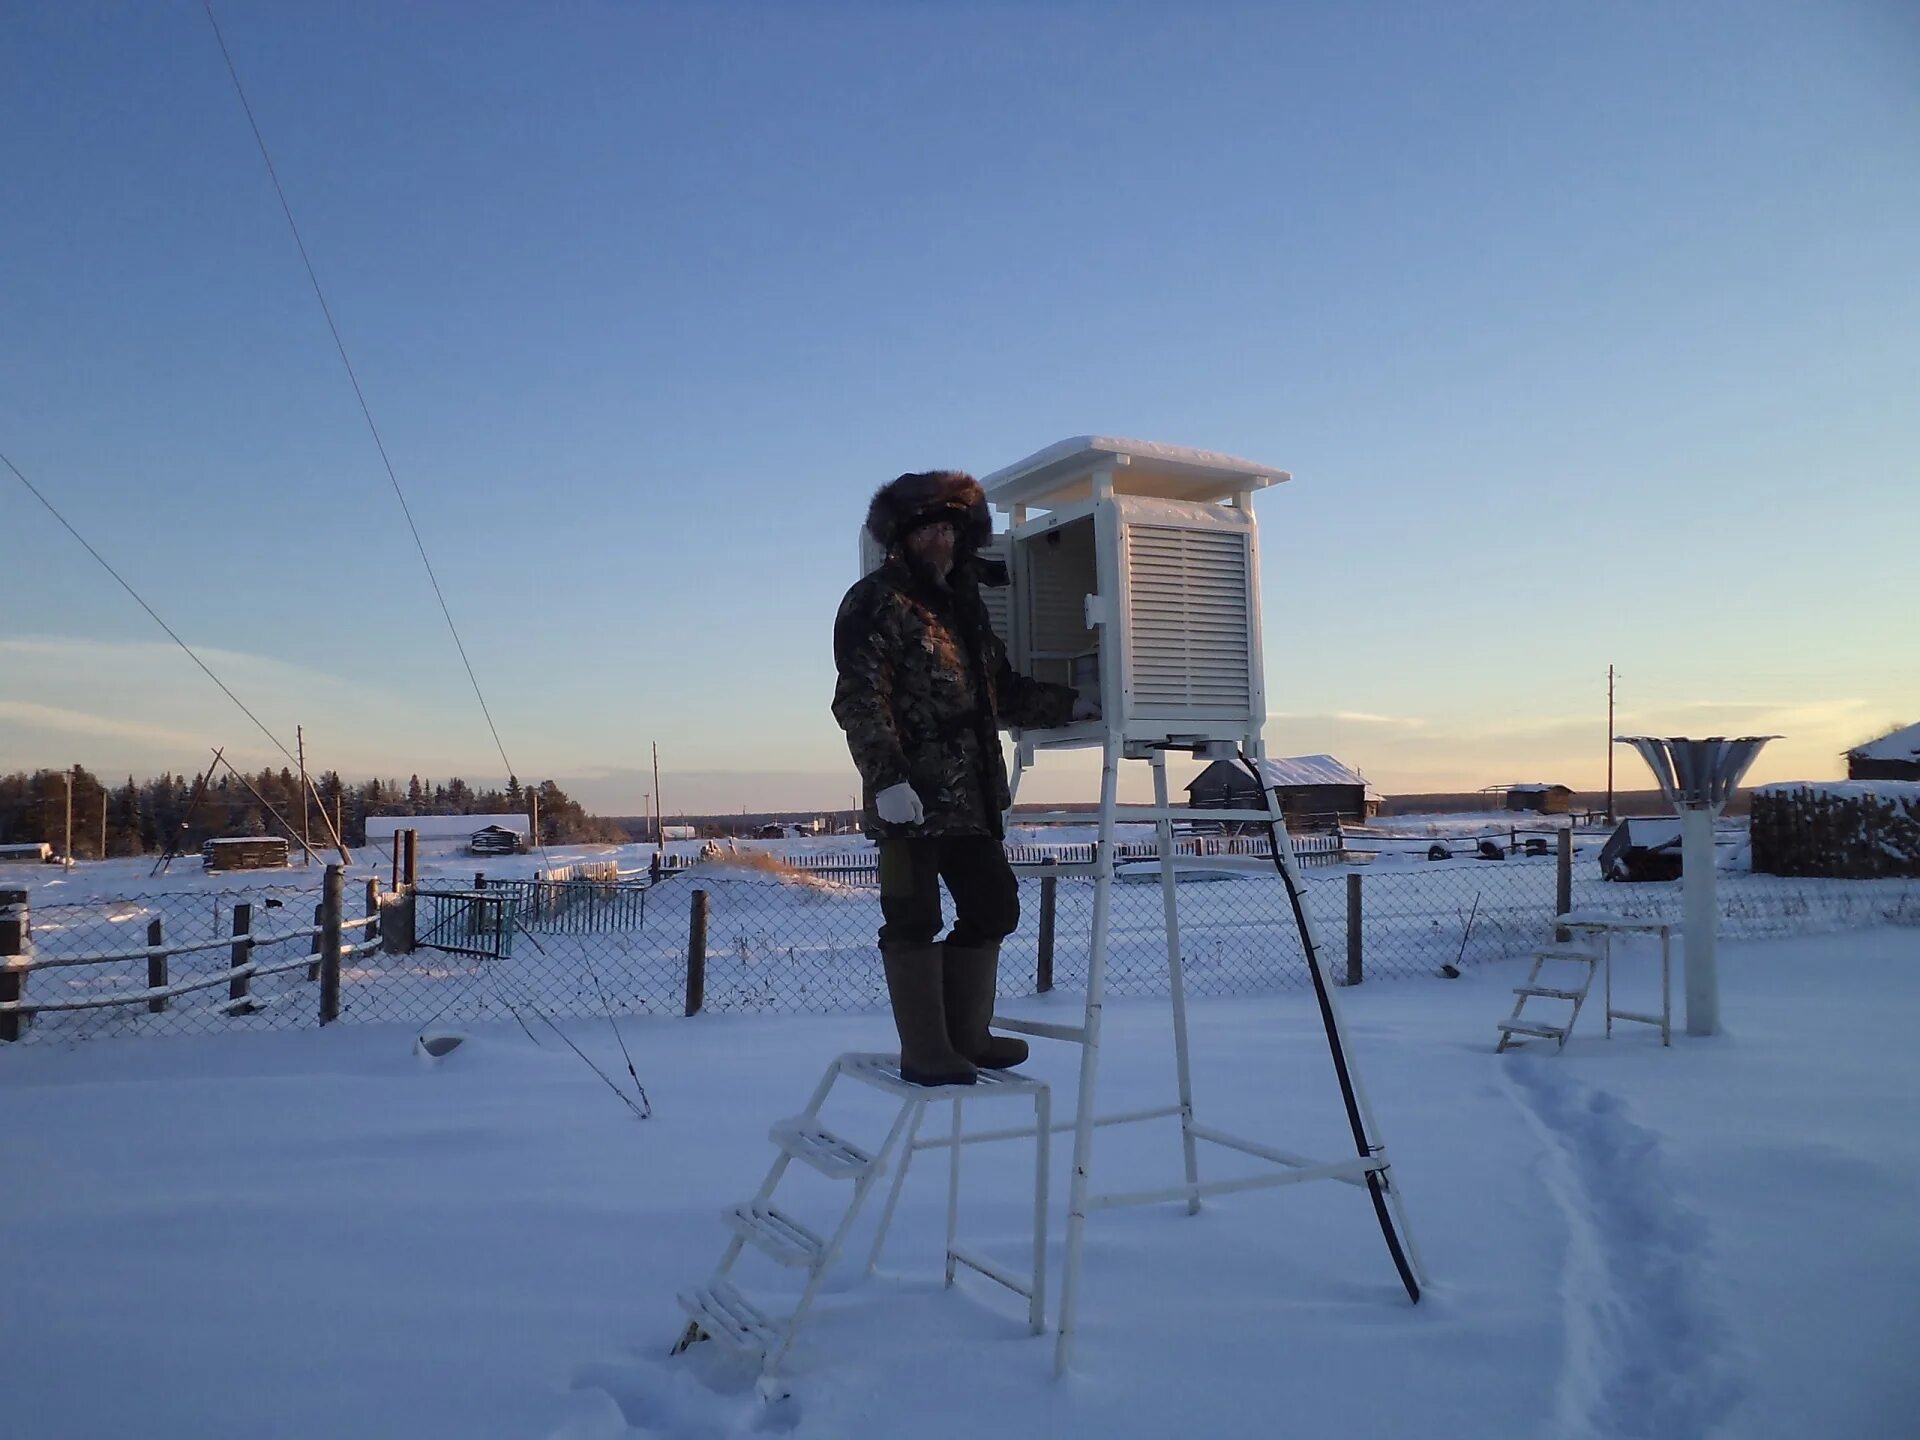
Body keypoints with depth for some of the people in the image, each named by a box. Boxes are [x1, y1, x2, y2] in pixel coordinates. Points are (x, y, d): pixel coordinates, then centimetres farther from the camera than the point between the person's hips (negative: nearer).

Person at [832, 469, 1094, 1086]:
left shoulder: (964, 603, 20)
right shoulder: (876, 602, -5)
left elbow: (1003, 689, 25)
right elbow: (859, 700, -15)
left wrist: (1069, 705, 15)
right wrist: (887, 778, -24)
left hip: (970, 793, 9)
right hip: (911, 795, -9)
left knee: (992, 905, 14)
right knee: (915, 919, -2)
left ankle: (966, 1035, 27)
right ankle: (925, 1052, 9)